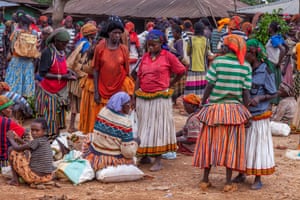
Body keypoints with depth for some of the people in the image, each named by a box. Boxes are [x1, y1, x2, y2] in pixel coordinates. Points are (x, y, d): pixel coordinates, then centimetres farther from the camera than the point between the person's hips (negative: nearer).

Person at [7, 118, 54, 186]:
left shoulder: (37, 141, -14)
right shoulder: (46, 142, 10)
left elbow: (18, 148, -8)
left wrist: (11, 139, 9)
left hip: (35, 176, -9)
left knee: (12, 150, 3)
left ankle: (15, 179, 9)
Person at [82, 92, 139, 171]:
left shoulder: (103, 111, -7)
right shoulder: (125, 123, -22)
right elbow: (129, 152, -21)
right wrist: (135, 142, -2)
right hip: (115, 162, -3)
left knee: (89, 137, 35)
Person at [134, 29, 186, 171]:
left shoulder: (168, 56, -5)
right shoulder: (145, 57, 7)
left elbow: (181, 71, 3)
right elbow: (139, 78, 9)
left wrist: (170, 85, 4)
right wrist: (134, 98, 7)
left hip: (160, 98, -4)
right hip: (143, 97, 4)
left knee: (158, 127, 1)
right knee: (144, 126, 11)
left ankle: (158, 160, 5)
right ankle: (144, 155, 24)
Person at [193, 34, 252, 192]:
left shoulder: (218, 62, -8)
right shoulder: (246, 66, -3)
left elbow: (209, 85, -9)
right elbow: (246, 92, -5)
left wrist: (202, 103, 3)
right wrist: (244, 108, 6)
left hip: (215, 108, -1)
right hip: (235, 109, 1)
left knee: (210, 143, 9)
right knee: (230, 145, 8)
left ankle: (205, 180, 17)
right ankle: (228, 183, 11)